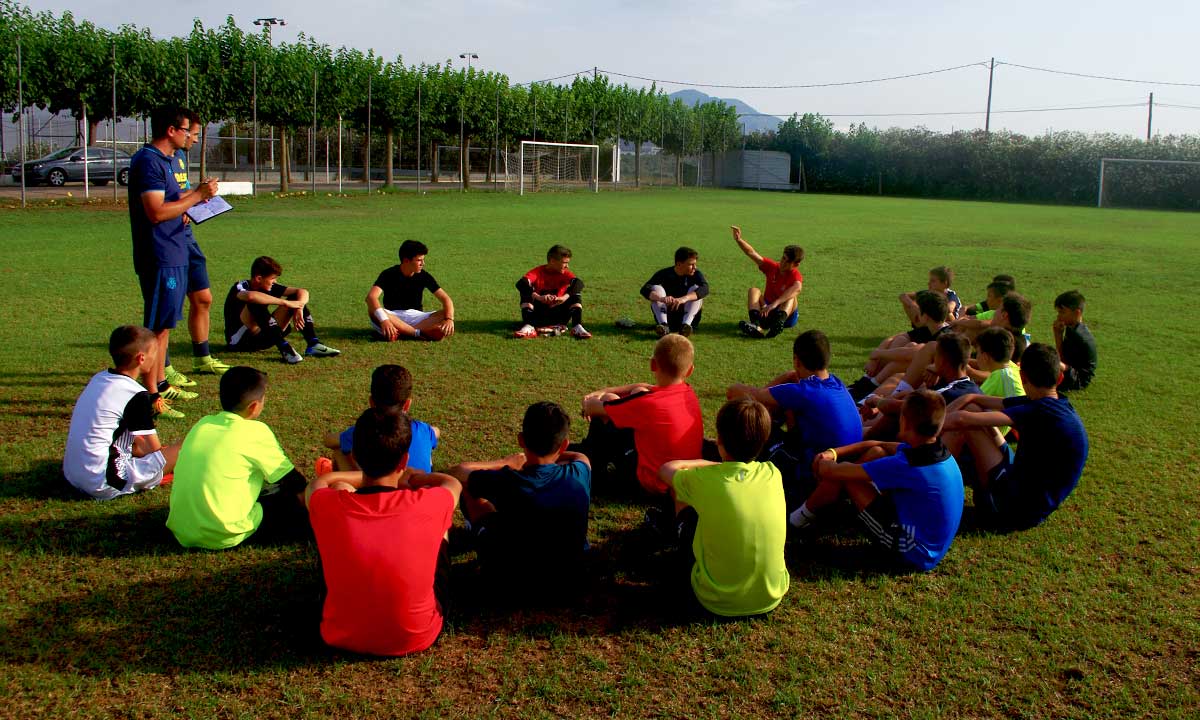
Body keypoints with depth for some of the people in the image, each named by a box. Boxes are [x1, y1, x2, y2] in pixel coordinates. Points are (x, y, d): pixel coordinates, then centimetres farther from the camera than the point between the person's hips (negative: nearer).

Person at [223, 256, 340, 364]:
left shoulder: (270, 287, 2)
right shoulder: (240, 287, -15)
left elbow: (302, 292, 0)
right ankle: (284, 348, -39)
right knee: (256, 303, -34)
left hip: (262, 337, 6)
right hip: (239, 340, -6)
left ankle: (313, 345, -21)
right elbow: (250, 296, -41)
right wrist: (285, 303, -38)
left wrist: (299, 308, -22)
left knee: (296, 297, -4)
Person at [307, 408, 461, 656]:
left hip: (341, 636, 1)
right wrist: (407, 476, 22)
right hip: (417, 638, 0)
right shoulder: (427, 506, -22)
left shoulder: (326, 505, -21)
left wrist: (368, 474, 21)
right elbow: (453, 484, 6)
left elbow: (319, 482, 8)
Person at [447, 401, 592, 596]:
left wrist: (506, 462, 2)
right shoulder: (579, 474, -18)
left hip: (511, 583, -3)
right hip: (567, 579, 4)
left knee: (467, 488, 10)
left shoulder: (507, 482, -28)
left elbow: (457, 471, -7)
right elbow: (579, 457, 10)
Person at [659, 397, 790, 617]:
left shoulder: (702, 479, -18)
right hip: (771, 598, 3)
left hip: (718, 603, -3)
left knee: (682, 496, 14)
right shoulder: (772, 474, -9)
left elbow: (666, 469, 6)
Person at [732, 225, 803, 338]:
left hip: (787, 314, -4)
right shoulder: (772, 267, 1)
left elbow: (797, 288, -38)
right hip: (766, 312, 4)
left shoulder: (795, 275, -14)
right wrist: (739, 240, -26)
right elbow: (752, 253, -8)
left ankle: (778, 323, -57)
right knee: (754, 290, -18)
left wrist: (775, 304, -50)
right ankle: (757, 325, -46)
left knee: (791, 295, -28)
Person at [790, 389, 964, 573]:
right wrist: (832, 453, 5)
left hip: (912, 555, -9)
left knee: (845, 477, -9)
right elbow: (877, 445, 13)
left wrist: (820, 465, 3)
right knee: (876, 453, 9)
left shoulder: (907, 465, -29)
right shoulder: (939, 451, -1)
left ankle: (802, 517, 17)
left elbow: (838, 472, -20)